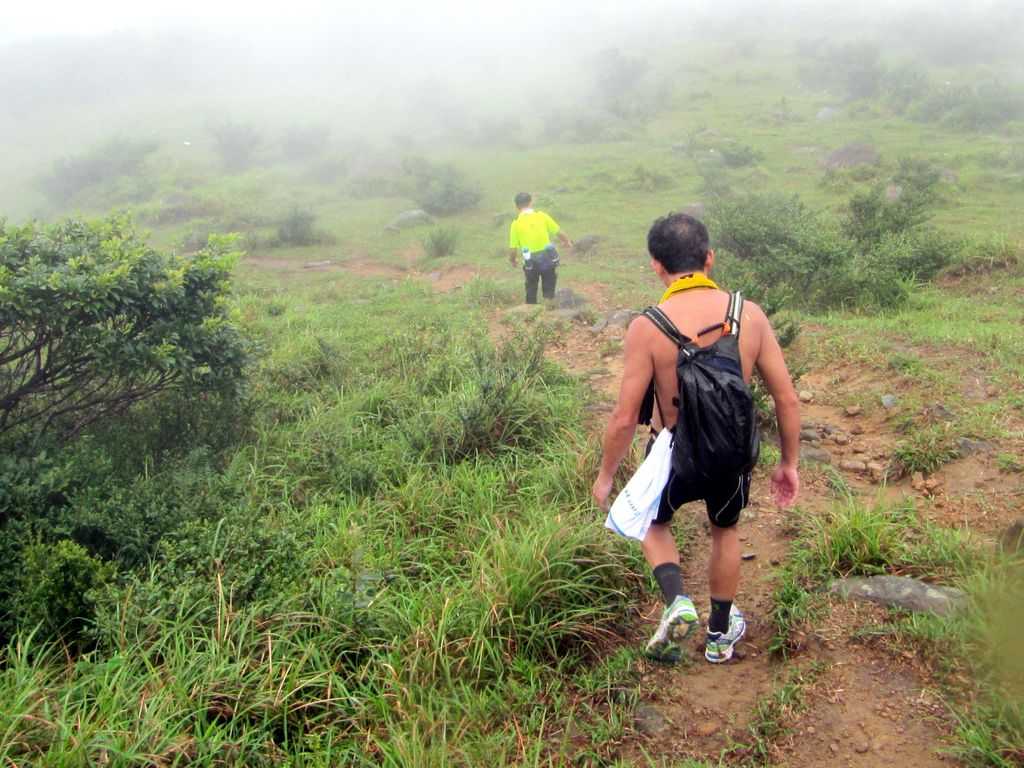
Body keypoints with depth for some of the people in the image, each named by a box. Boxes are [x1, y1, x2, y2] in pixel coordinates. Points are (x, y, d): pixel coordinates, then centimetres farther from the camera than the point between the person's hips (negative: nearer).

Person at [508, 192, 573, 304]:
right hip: (548, 257, 1)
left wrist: (512, 259, 15)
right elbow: (559, 232, -2)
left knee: (531, 289, 19)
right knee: (549, 290, 15)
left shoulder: (516, 223, -7)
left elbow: (513, 249, -6)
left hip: (531, 261, -1)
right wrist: (567, 241, 18)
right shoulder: (541, 215, -5)